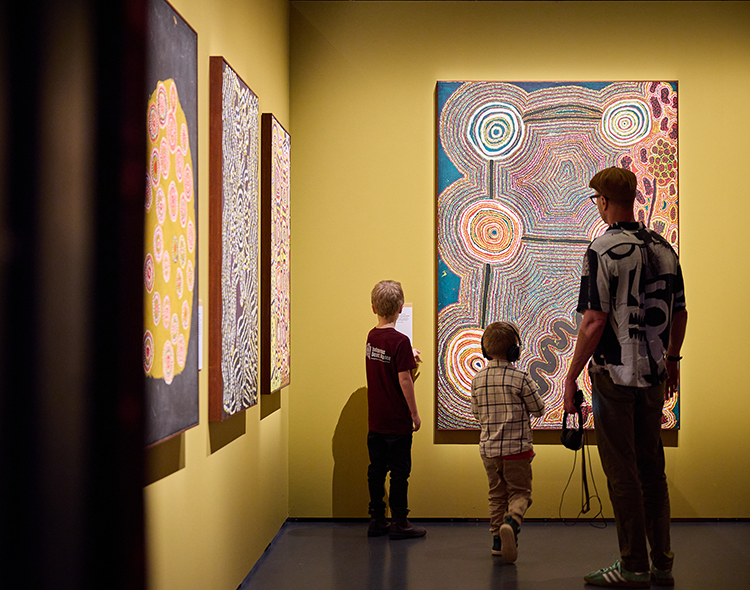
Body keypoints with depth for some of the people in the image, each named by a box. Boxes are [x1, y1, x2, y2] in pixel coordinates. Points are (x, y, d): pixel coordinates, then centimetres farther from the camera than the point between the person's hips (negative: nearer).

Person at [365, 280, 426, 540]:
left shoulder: (371, 336, 4)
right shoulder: (399, 341, -17)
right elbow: (404, 380, -17)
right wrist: (414, 413, -9)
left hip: (375, 420, 7)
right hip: (397, 421, -7)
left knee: (377, 470, 12)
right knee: (399, 472, 2)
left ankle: (377, 521, 18)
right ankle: (399, 523, 8)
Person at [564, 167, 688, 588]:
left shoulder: (603, 250, -14)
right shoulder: (663, 248, 7)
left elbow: (595, 321, -18)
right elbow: (679, 313, 12)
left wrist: (572, 376, -11)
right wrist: (672, 360, 25)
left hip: (615, 374, -6)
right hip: (654, 373, 7)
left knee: (622, 471, 0)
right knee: (652, 467, 13)